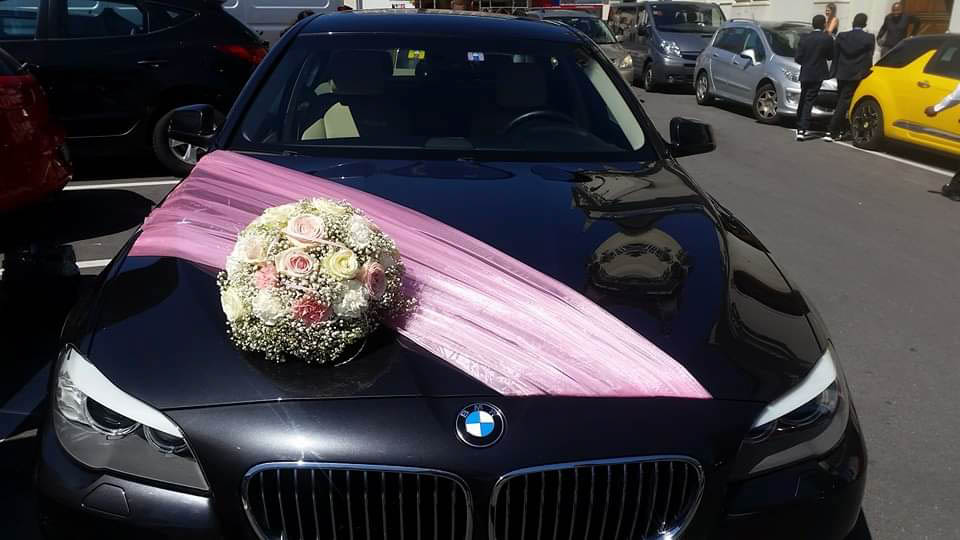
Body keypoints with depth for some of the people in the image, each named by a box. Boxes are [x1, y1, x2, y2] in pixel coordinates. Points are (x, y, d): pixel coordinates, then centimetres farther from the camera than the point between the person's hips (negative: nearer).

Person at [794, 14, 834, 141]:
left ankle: (800, 127, 26)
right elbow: (830, 56, 0)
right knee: (809, 102, -3)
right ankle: (802, 130, -12)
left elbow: (798, 58, -3)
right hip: (817, 75, -3)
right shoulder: (827, 39, -9)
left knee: (803, 101, 17)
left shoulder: (804, 38, -2)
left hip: (805, 75, 3)